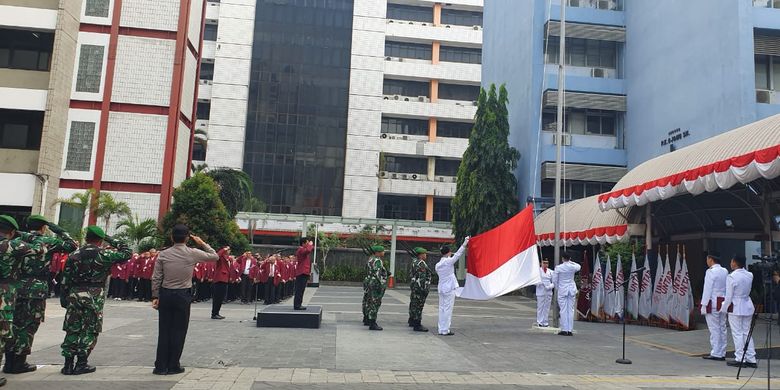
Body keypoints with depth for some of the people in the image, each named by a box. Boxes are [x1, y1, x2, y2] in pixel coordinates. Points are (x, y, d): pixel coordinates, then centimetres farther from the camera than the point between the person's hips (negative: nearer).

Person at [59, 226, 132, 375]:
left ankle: (68, 364, 12)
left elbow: (66, 279, 8)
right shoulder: (104, 254, -6)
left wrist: (64, 297, 15)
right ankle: (81, 364, 7)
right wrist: (113, 241, 9)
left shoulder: (74, 254, 7)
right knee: (90, 330, 5)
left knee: (72, 329, 10)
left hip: (74, 295, 4)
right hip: (94, 297, -4)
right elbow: (127, 253, 1)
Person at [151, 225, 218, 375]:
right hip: (183, 295, -2)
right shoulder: (193, 253, -7)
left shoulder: (163, 254, -1)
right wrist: (202, 243, 11)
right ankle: (173, 366, 12)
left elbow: (156, 278, 0)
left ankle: (161, 366, 13)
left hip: (165, 294, 3)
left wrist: (155, 296, 8)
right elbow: (215, 257, 5)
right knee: (179, 331, 6)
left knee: (164, 330, 9)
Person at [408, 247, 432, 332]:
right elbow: (422, 277, -23)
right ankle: (417, 325, -6)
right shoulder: (421, 263, -18)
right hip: (420, 286, -11)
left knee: (413, 304, 19)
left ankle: (412, 321, 32)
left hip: (414, 285, 11)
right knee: (418, 305, -8)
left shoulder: (414, 261, 12)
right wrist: (424, 289, -22)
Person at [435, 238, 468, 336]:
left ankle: (441, 329, 12)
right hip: (449, 288, -7)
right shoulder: (448, 261, -11)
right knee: (447, 309, -3)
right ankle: (445, 330, -1)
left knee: (442, 309, 10)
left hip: (441, 288, 7)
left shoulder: (438, 264, 8)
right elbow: (458, 254, -7)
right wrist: (465, 243, 1)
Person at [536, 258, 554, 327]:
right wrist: (539, 283, -21)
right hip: (540, 292, -3)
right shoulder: (538, 270, 2)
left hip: (548, 292, 3)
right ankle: (539, 322, 4)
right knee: (540, 307, -3)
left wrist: (550, 286, -10)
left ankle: (545, 322, 12)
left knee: (547, 307, 5)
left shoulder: (550, 272, 10)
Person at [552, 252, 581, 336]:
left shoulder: (558, 268, -10)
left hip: (562, 290, -3)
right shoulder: (573, 267, -2)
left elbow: (554, 280, -5)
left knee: (563, 310, 1)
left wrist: (557, 288, 11)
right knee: (571, 309, 6)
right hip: (572, 290, 3)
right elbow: (578, 266, 24)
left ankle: (564, 330, 2)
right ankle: (570, 330, 7)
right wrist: (570, 262, 21)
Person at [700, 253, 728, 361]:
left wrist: (704, 305, -9)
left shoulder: (710, 272, -13)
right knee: (722, 329, 11)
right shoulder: (725, 271, 9)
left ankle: (715, 353, 0)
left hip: (713, 303, -8)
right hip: (723, 302, 8)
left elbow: (707, 290, -13)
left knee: (714, 329, -3)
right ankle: (722, 353, 17)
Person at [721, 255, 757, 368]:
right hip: (747, 306, 6)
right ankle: (751, 359, 16)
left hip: (735, 308, -6)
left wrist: (723, 309, -1)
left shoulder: (731, 277, -17)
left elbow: (729, 296, -13)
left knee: (737, 333, 2)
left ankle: (739, 359, 6)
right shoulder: (749, 275, 2)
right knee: (747, 333, 13)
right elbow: (748, 290, 14)